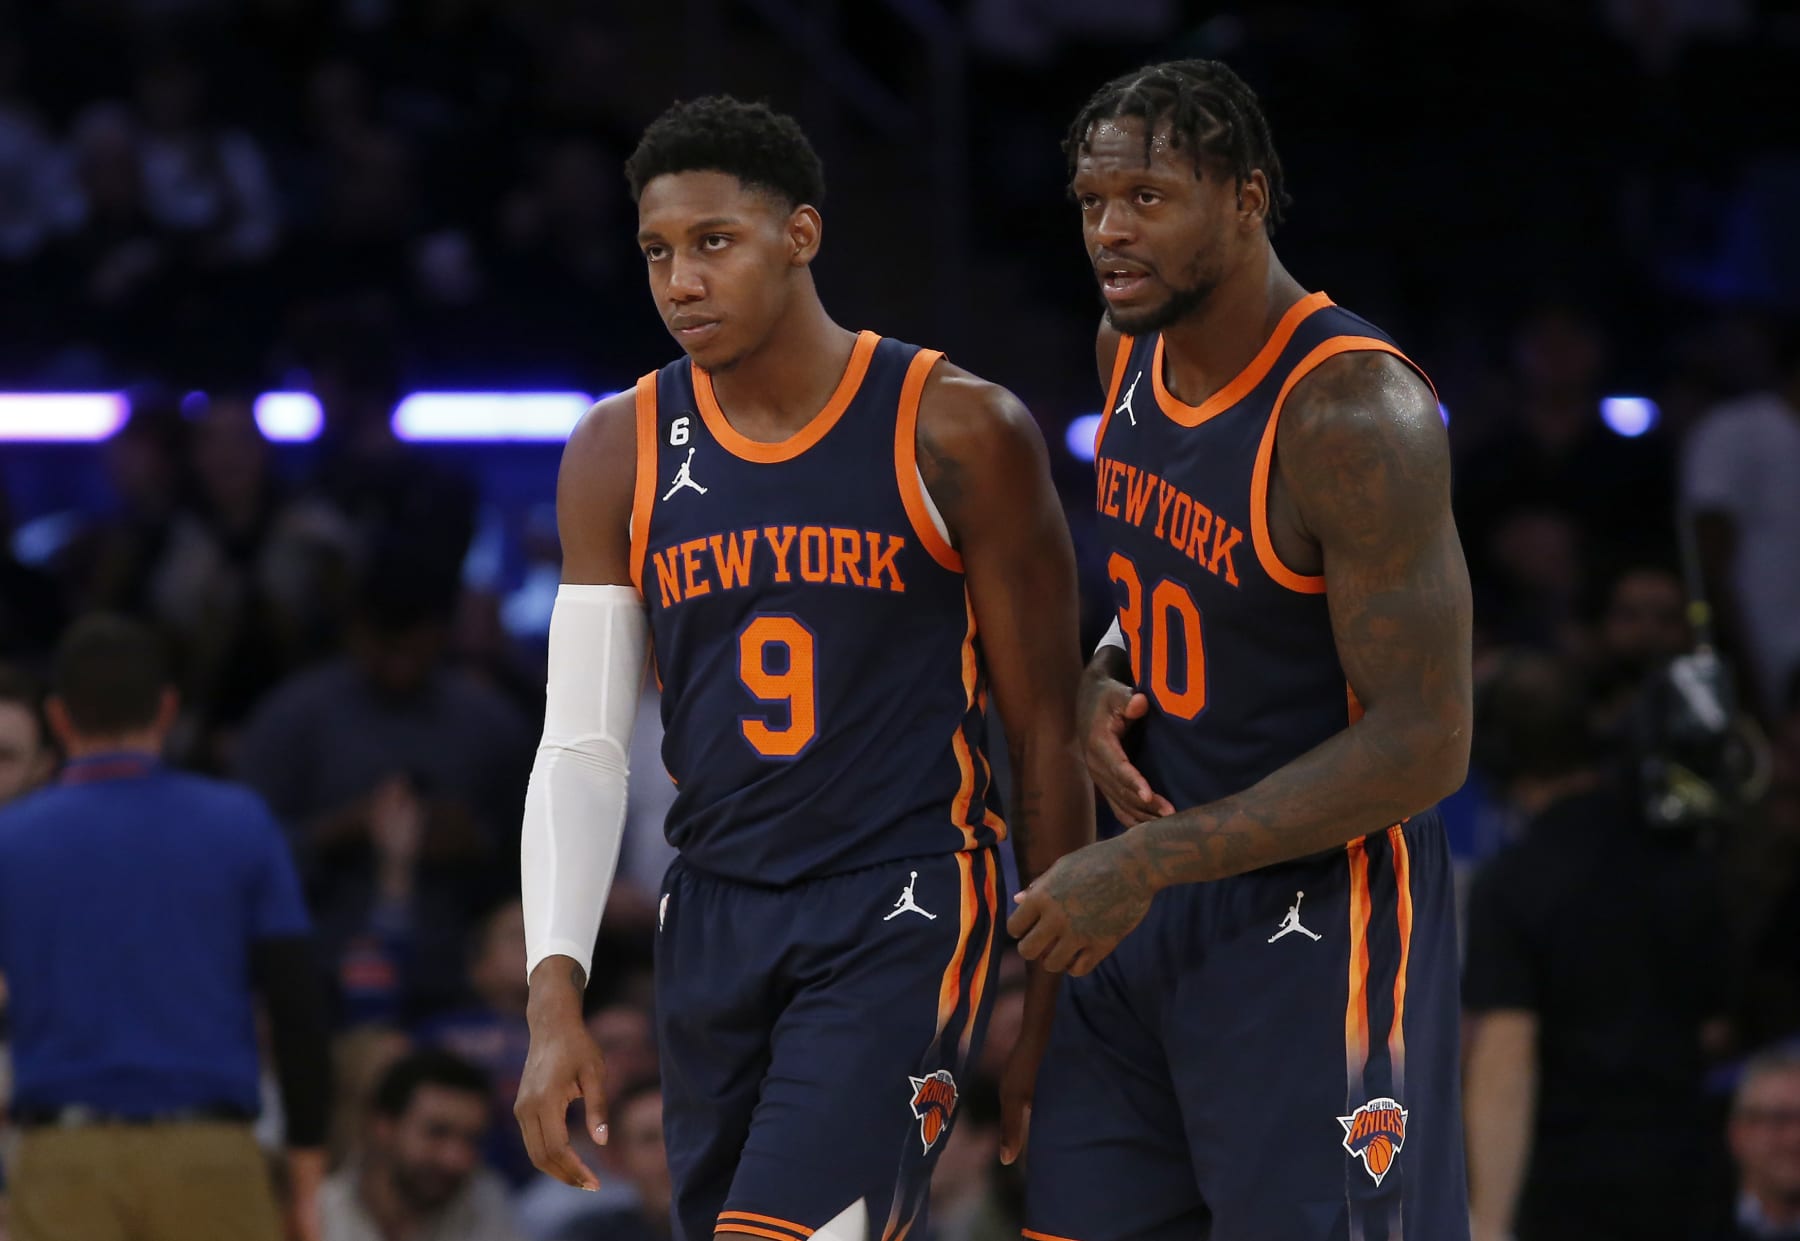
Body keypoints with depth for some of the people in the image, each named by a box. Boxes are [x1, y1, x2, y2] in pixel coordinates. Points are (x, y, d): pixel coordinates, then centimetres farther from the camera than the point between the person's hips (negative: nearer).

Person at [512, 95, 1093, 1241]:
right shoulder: (623, 454, 5)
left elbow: (1047, 736, -1)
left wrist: (1052, 1011, -1)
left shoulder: (956, 433, -6)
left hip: (903, 910, -5)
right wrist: (556, 1003, -8)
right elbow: (582, 746, 4)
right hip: (717, 919, 5)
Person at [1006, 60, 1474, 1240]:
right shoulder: (1131, 349, 3)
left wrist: (1145, 865, -25)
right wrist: (1105, 682, -1)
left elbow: (1423, 746, -25)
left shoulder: (1356, 414, -23)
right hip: (1158, 888, 8)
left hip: (1317, 909, -8)